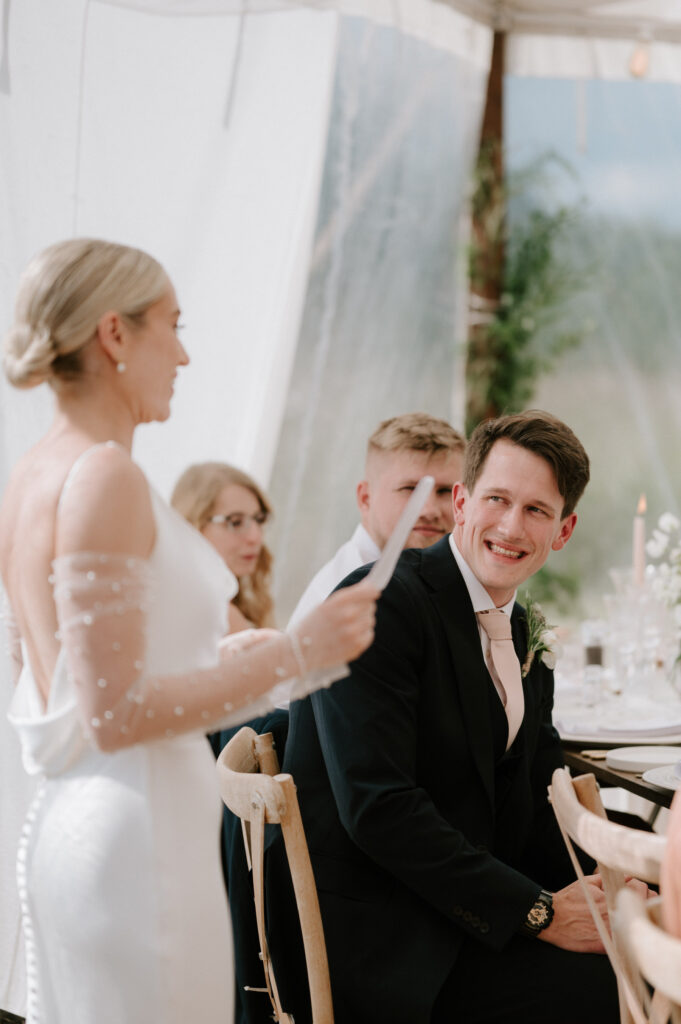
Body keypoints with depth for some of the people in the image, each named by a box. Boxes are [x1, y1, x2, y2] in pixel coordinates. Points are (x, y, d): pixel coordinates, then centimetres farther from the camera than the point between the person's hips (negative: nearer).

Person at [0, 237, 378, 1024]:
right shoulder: (104, 476, -16)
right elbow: (116, 714, -20)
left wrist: (235, 664, 22)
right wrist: (295, 653, -14)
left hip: (65, 827, 10)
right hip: (136, 836, -10)